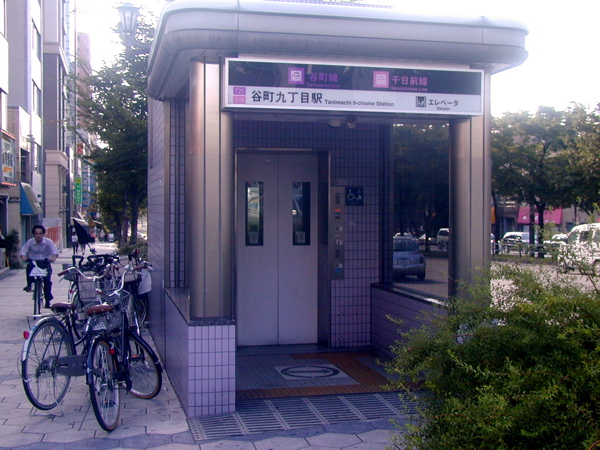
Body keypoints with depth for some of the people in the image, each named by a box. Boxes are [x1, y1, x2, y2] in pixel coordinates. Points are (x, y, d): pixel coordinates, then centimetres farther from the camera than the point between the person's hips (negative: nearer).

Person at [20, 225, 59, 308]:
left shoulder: (48, 241, -7)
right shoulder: (30, 242, -4)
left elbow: (55, 250, -19)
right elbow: (23, 250, -11)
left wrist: (54, 257, -40)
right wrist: (23, 257, -34)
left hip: (45, 263, -1)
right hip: (33, 261, 1)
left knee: (47, 281, -13)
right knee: (29, 266, -35)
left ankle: (48, 301, 3)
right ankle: (29, 284, -18)